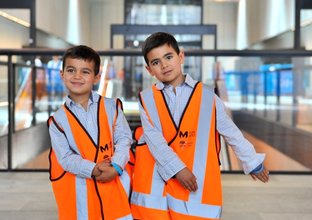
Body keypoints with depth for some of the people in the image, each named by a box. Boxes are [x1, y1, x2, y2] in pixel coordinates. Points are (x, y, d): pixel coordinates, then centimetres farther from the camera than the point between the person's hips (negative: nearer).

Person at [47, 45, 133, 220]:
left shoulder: (111, 107, 3)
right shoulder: (58, 119, 0)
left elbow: (124, 139, -1)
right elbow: (66, 157, -5)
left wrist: (115, 167, -17)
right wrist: (93, 170, -20)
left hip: (115, 183, 1)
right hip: (81, 190, 0)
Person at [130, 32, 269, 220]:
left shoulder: (207, 96, 4)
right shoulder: (147, 99, 4)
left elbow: (231, 132, 11)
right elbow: (154, 139, -7)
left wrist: (253, 163, 17)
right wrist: (177, 169, -18)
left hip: (197, 184, 0)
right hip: (155, 183, 1)